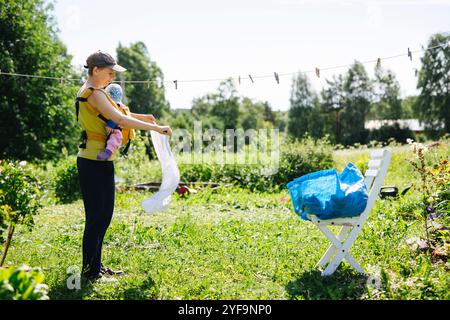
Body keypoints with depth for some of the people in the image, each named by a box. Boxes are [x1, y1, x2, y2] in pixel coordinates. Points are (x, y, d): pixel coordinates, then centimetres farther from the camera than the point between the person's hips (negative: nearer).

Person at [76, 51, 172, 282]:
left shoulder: (90, 92, 16)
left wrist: (140, 117, 19)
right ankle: (89, 272, 6)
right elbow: (120, 120, -26)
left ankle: (96, 266, 24)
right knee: (95, 217, -4)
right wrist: (156, 128, -24)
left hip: (101, 161, 10)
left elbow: (112, 115, 29)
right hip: (94, 162, -10)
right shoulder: (93, 93, -16)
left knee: (105, 214, 15)